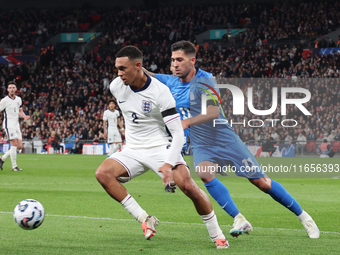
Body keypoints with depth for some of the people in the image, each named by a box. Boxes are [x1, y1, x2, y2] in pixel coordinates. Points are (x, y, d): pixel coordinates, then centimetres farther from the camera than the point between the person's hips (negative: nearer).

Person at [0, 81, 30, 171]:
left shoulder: (18, 99, 11)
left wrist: (25, 116, 4)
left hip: (16, 125, 7)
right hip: (9, 125, -7)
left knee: (19, 146, 3)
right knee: (14, 144, -17)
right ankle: (14, 166, -10)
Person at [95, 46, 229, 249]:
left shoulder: (160, 92, -19)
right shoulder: (116, 86, -4)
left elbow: (178, 134, -20)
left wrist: (168, 163, -32)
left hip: (160, 148, -5)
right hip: (133, 151, 5)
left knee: (189, 186, -25)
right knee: (102, 173, -24)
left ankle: (217, 234, -4)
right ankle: (144, 219, -18)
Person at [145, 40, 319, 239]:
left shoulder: (204, 80, -18)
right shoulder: (173, 83, 1)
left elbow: (213, 112, -29)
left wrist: (187, 122, -40)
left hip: (225, 140, -5)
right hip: (201, 145, 5)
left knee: (262, 183, -2)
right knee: (204, 173, -29)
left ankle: (303, 216, 15)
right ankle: (240, 221, -21)